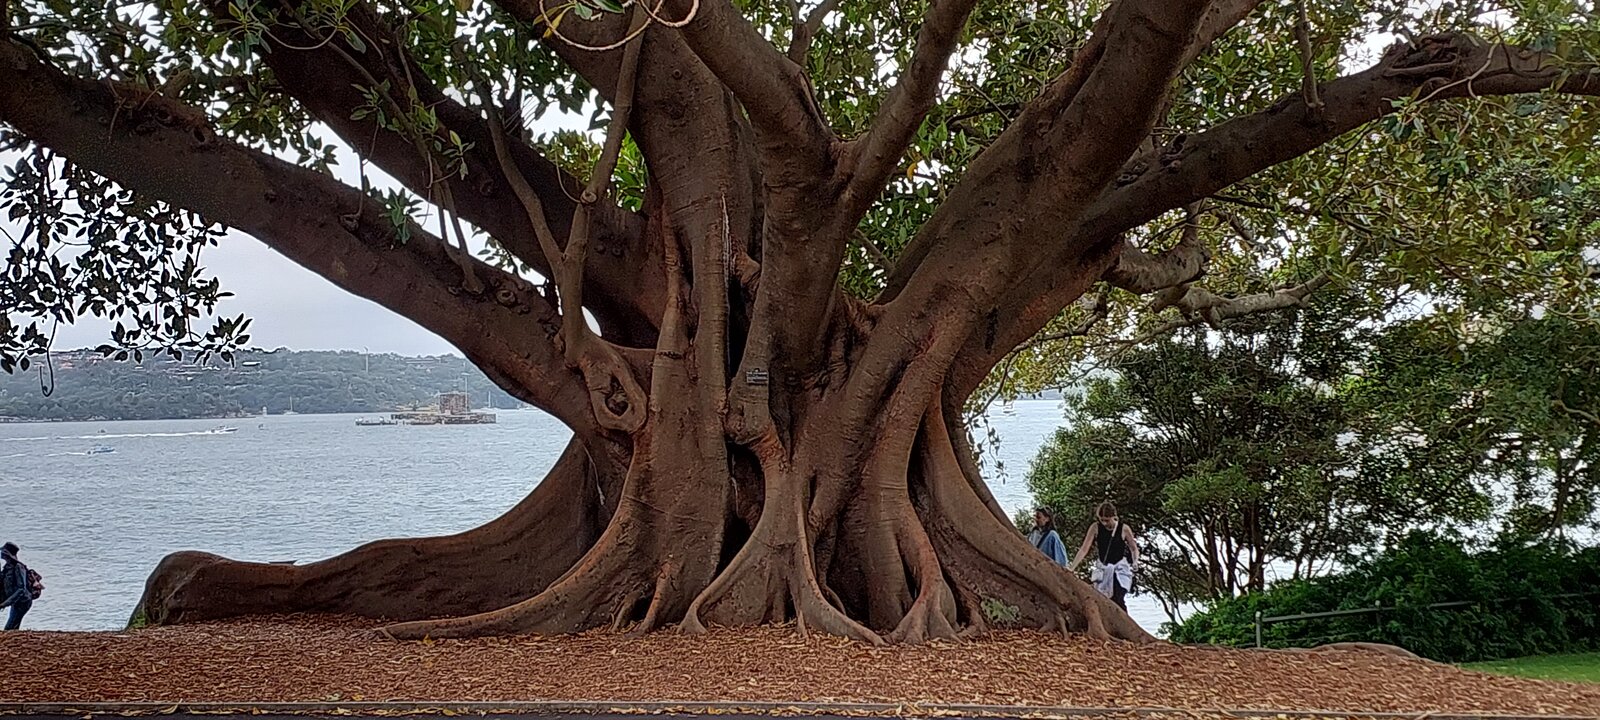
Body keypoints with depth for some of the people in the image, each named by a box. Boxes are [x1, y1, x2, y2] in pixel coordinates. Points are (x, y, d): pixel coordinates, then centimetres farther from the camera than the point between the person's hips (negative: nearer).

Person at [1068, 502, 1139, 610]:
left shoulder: (1124, 529, -9)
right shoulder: (1096, 528, -6)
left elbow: (1134, 549, 5)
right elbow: (1084, 549, -5)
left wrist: (1135, 561, -16)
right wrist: (1071, 567, -11)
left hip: (1120, 569, -3)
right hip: (1102, 569, 3)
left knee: (1117, 600, -21)